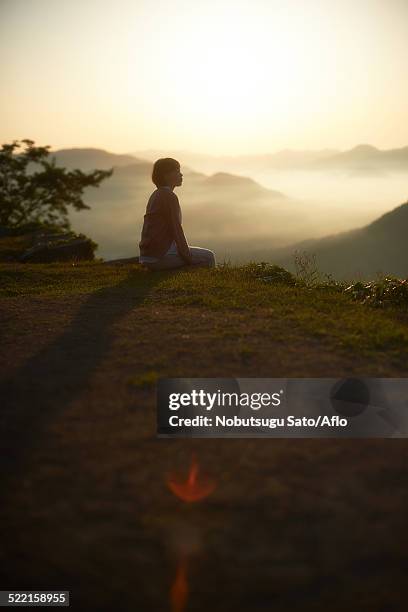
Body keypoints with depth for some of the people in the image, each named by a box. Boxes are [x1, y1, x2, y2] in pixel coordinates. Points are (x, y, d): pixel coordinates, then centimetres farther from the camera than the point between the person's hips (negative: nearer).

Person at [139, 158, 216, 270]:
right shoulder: (169, 197, -14)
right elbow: (176, 229, -17)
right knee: (208, 257, 0)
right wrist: (188, 257, -8)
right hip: (159, 255, -10)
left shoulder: (155, 195, 15)